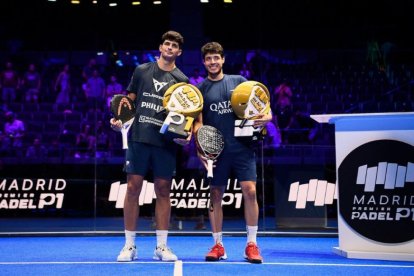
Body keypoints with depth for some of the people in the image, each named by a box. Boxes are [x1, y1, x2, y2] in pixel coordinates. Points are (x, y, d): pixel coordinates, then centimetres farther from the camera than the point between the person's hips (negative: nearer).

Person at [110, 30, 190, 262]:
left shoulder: (182, 80, 8)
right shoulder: (142, 70, 9)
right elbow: (130, 100, 13)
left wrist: (186, 134, -10)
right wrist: (119, 118, -4)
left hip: (166, 143, 0)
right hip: (139, 138, 0)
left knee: (163, 191, 3)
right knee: (133, 187, -1)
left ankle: (162, 246, 12)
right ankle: (130, 245, 7)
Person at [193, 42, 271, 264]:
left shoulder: (239, 81, 8)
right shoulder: (200, 89, 7)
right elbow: (198, 121, 4)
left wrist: (266, 117, -9)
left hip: (242, 147, 0)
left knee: (250, 191, -8)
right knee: (215, 195, 4)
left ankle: (251, 244, 2)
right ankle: (218, 245, 15)